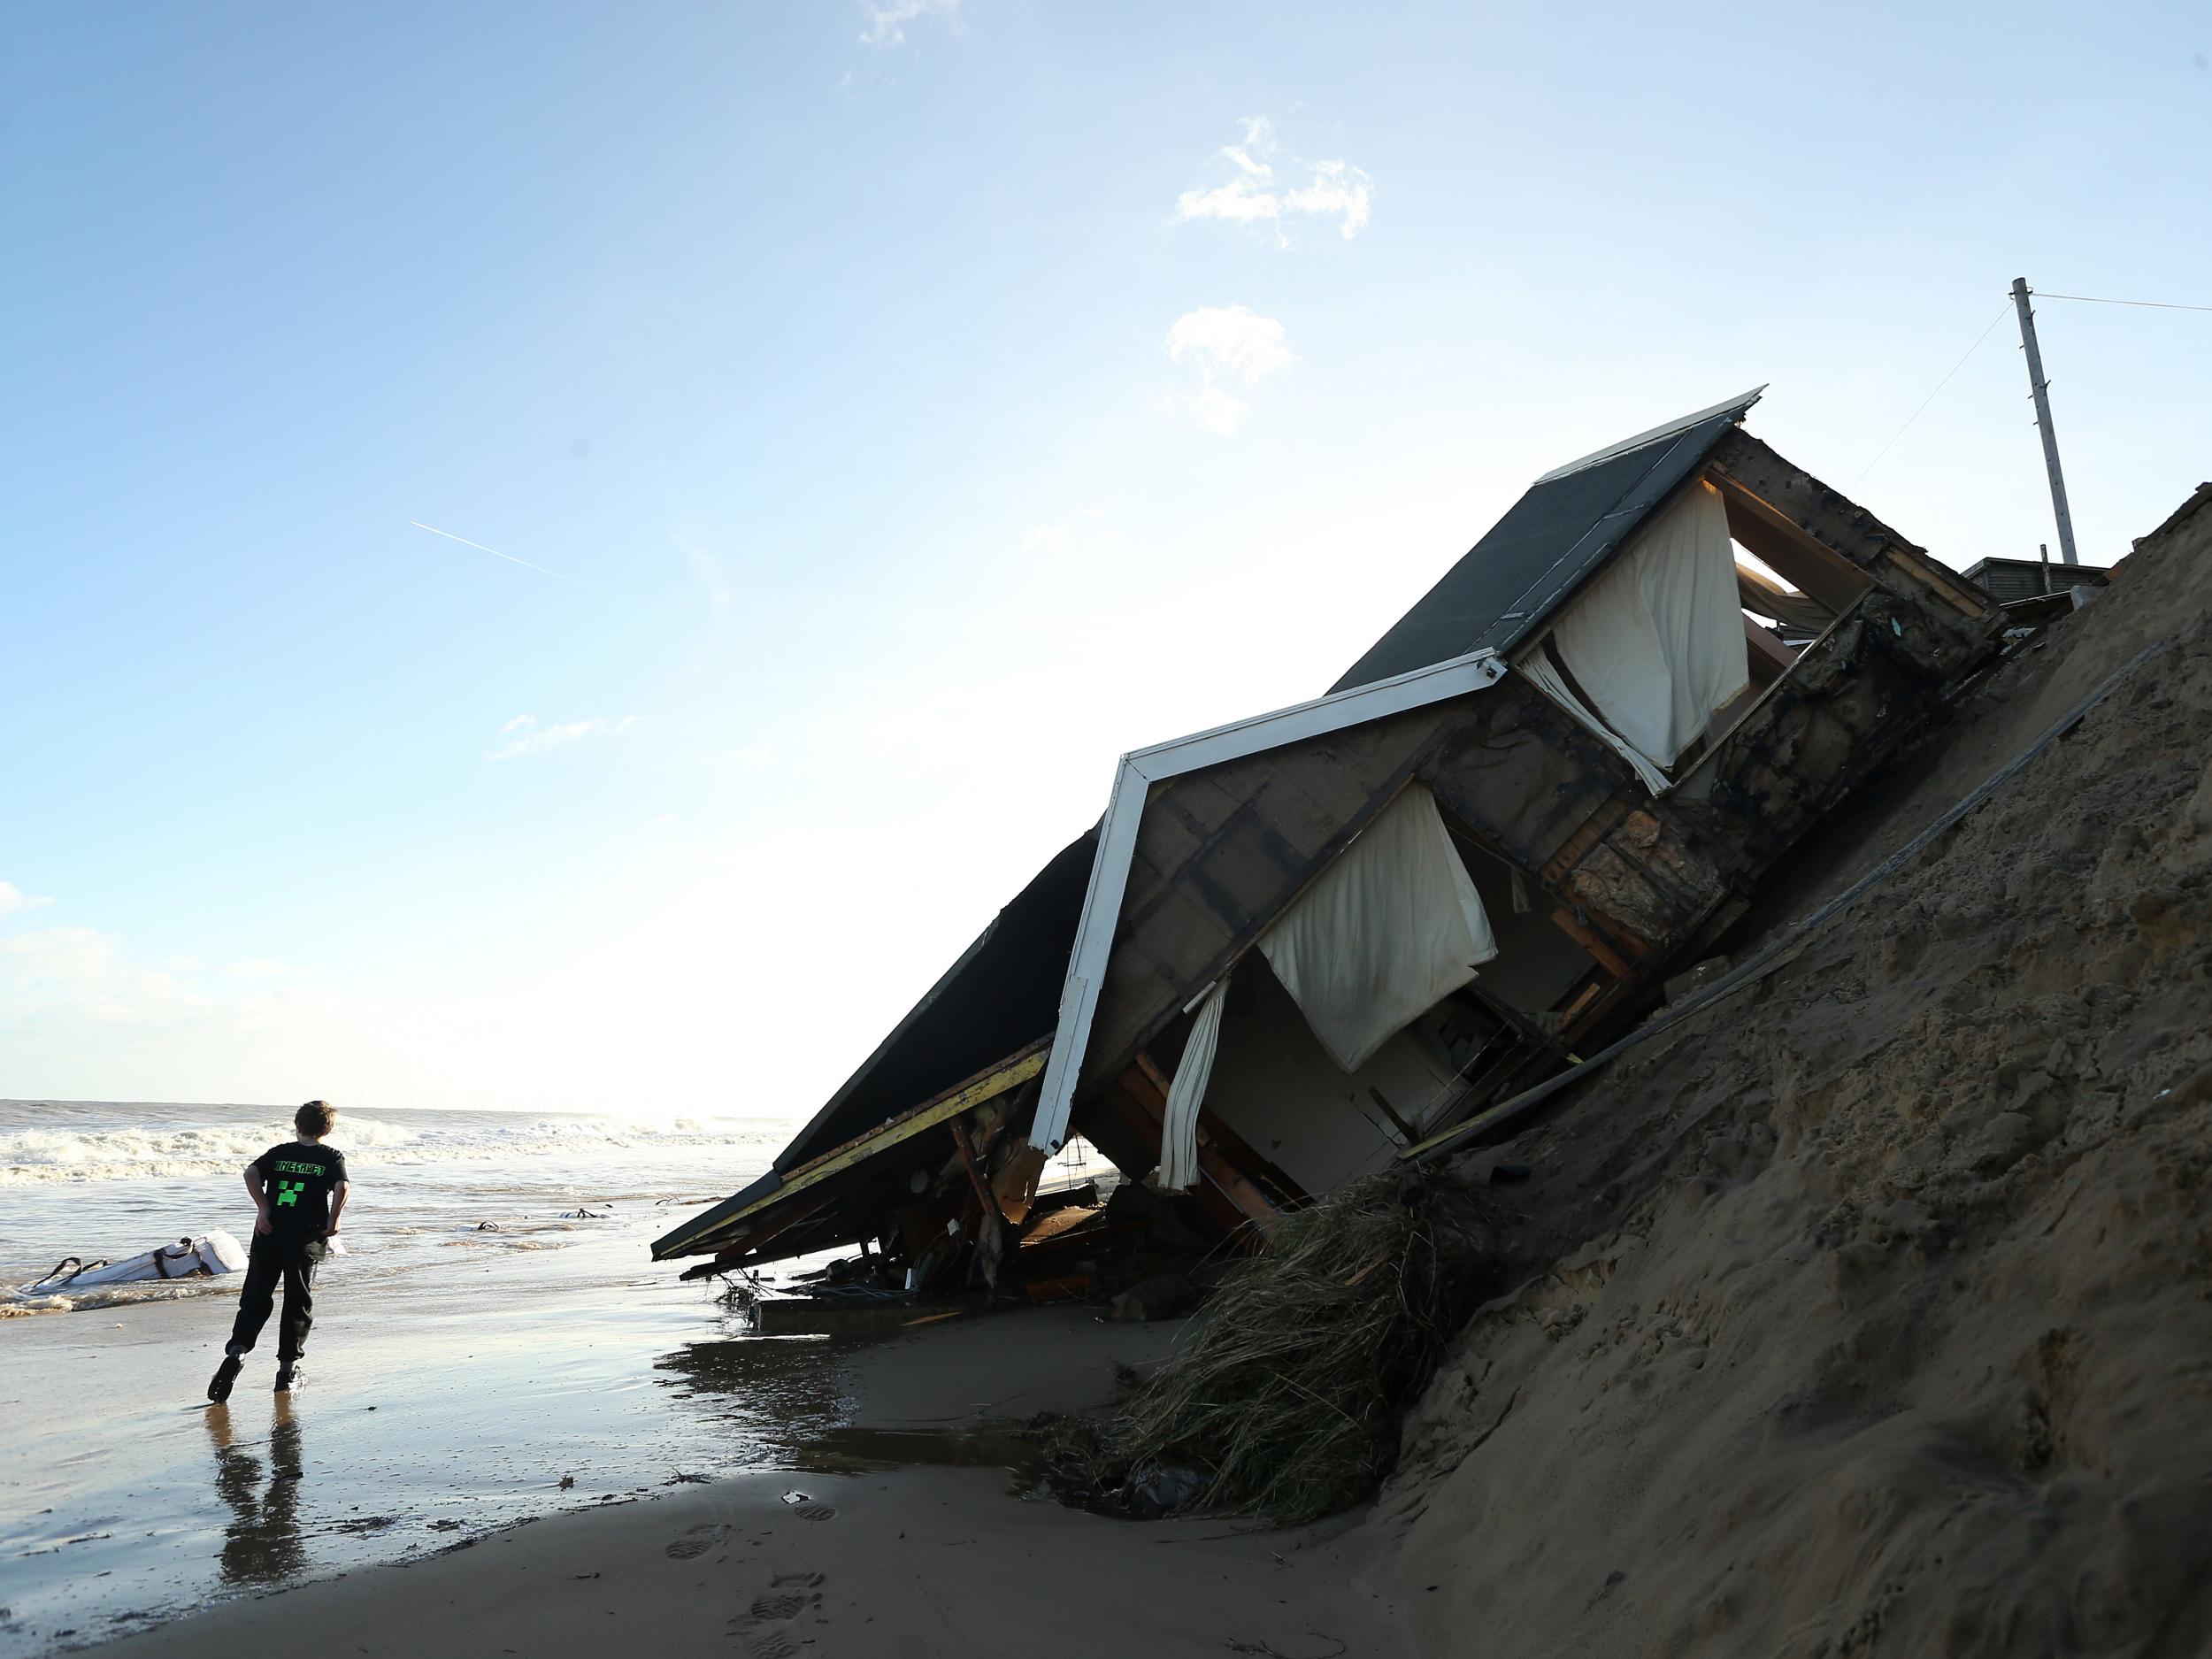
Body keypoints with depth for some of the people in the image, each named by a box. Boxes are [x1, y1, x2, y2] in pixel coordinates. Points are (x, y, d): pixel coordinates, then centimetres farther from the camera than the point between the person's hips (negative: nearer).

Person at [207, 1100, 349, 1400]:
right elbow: (342, 1186, -14)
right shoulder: (332, 1156, 4)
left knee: (255, 1299, 10)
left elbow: (251, 1173, -6)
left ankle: (237, 1350, -12)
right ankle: (287, 1370, 9)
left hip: (269, 1231, 2)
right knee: (298, 1303, 8)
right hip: (306, 1237, -2)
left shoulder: (280, 1152, 11)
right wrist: (332, 1221, -4)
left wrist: (263, 1208, -5)